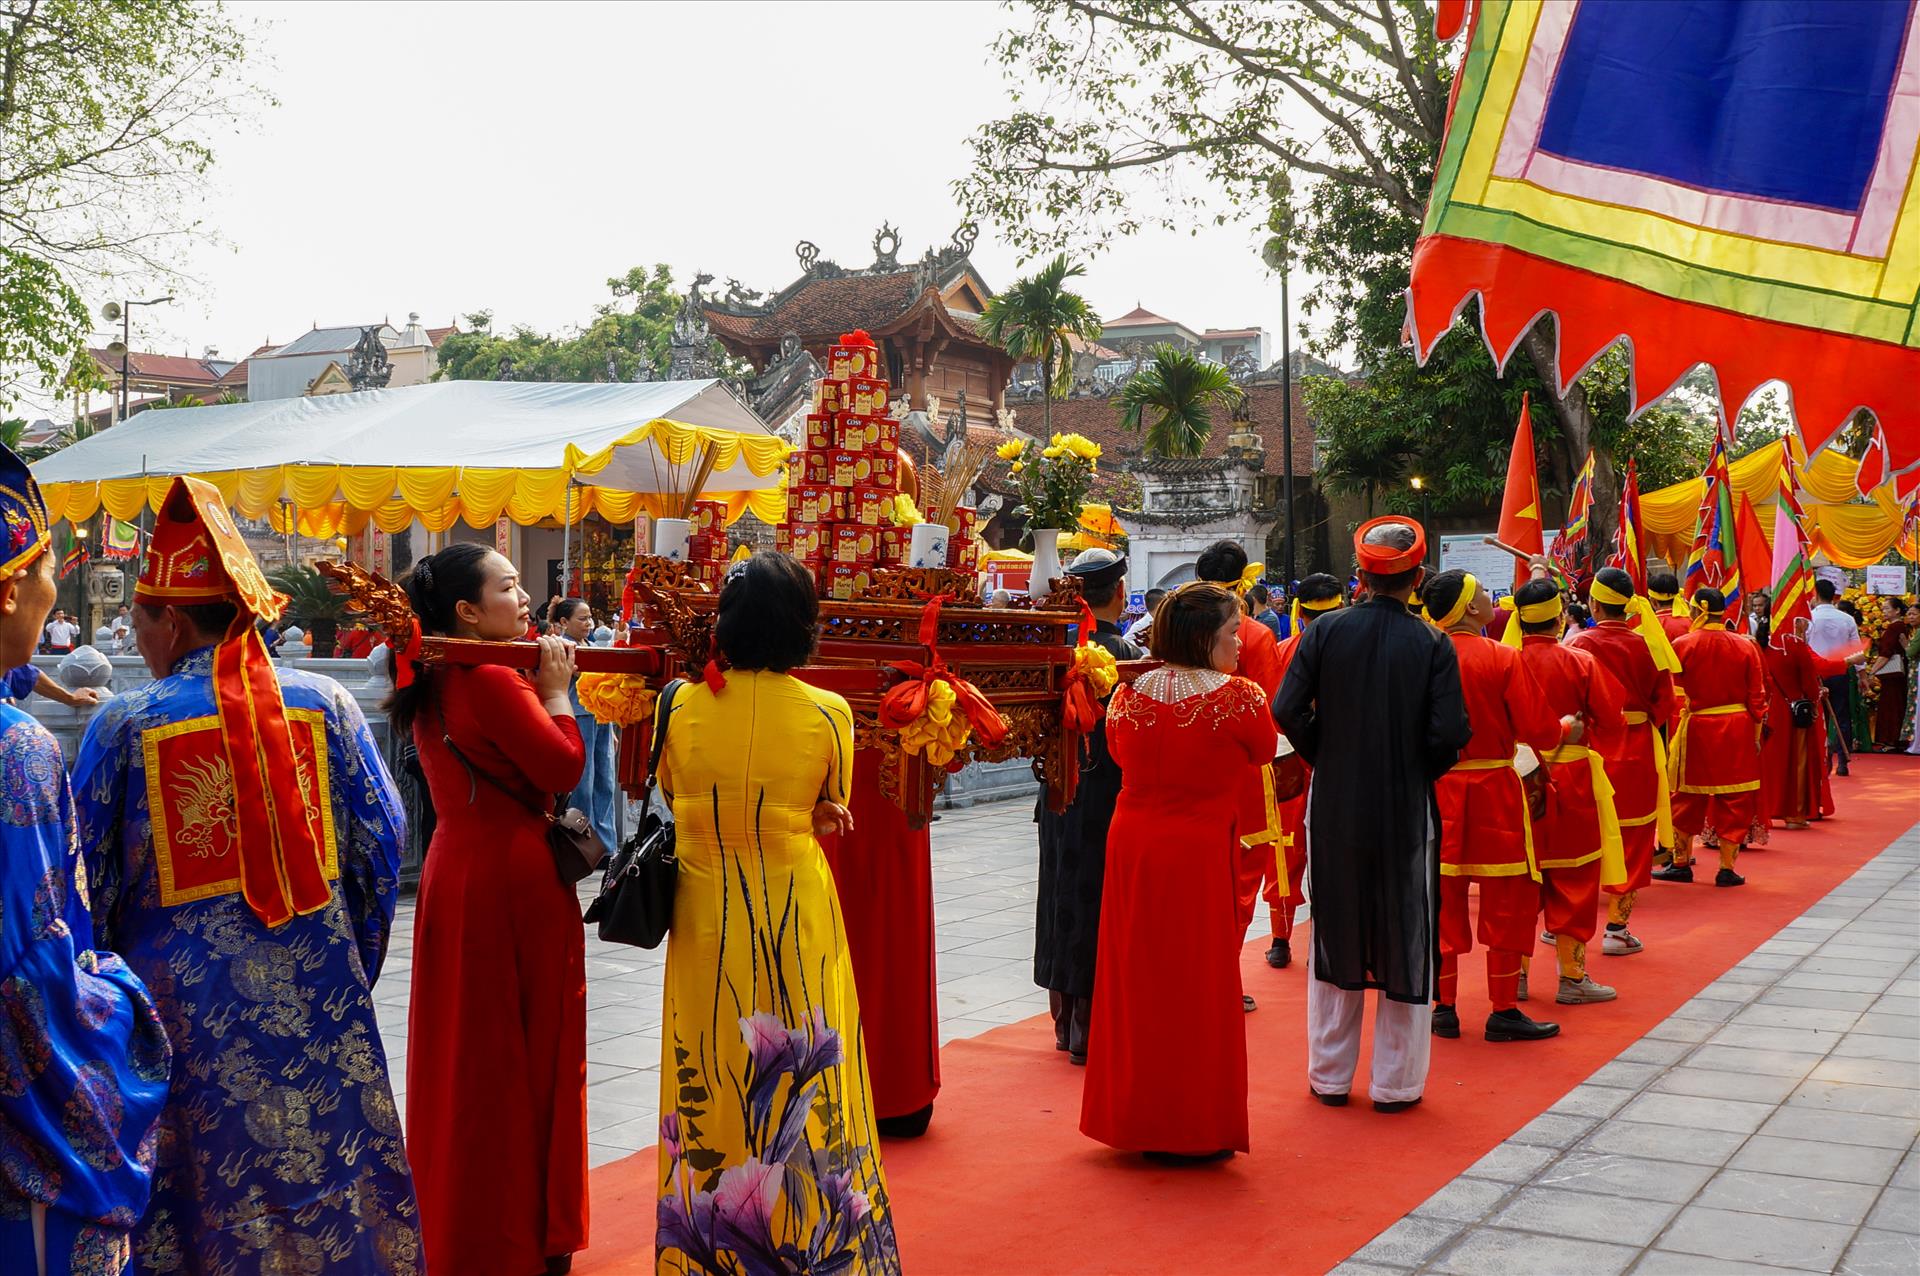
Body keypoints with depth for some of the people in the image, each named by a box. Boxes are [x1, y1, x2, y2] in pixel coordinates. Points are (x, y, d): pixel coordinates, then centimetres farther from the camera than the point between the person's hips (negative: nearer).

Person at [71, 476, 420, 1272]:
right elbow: (380, 844, 3)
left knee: (205, 1199, 8)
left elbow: (87, 884, -1)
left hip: (184, 1012, -2)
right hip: (320, 999, 2)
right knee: (335, 1175, 12)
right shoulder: (324, 705, -2)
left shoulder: (124, 726, -8)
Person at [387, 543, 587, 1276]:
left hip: (456, 874, 8)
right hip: (513, 882, -8)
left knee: (463, 1052, 15)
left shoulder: (431, 684, 8)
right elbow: (565, 766, -21)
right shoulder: (495, 684, -18)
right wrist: (556, 688, -9)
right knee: (527, 1057, 4)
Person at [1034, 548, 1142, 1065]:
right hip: (1107, 798, -6)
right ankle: (1091, 1031, 7)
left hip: (1059, 796, 6)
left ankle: (1065, 1022, 25)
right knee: (1100, 906, 2)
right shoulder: (1124, 652, -18)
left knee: (1064, 898, 15)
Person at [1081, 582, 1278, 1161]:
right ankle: (1195, 1128, 14)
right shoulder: (1238, 696, -13)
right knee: (1198, 984, 6)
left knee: (1134, 980, 14)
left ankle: (1132, 1120, 24)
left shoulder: (1129, 694, 1)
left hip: (1130, 845, 5)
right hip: (1200, 853, -5)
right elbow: (1264, 752, 4)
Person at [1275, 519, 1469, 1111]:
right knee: (1405, 941, 9)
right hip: (1406, 811, -2)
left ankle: (1329, 1075, 22)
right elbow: (1450, 733, -15)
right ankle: (1396, 1083, 15)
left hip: (1333, 805, 2)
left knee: (1334, 935, 14)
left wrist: (1325, 757, 6)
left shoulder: (1325, 631, -4)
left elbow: (1288, 710, -10)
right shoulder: (1432, 644, -8)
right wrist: (1423, 769, 5)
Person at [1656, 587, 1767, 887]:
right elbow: (1757, 696, 1)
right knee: (1733, 799, 8)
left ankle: (1681, 863, 19)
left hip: (1697, 728, -1)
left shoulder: (1682, 646, -9)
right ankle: (1727, 869, 10)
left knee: (1688, 797, 12)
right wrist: (1756, 734, 9)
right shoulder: (1744, 647, -3)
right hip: (1738, 729, 1)